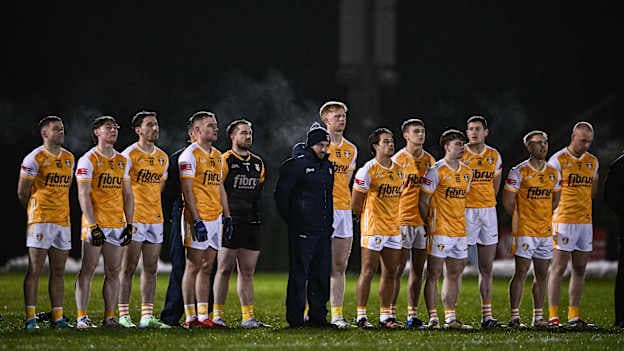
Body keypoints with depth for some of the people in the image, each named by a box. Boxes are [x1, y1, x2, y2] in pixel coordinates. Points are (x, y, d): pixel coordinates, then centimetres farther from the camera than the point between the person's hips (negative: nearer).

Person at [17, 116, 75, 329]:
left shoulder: (69, 158, 13)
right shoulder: (35, 158, -7)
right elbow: (22, 193, -1)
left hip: (63, 221, 7)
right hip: (41, 221, -6)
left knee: (58, 271, 7)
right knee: (35, 270, -6)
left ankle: (57, 317, 11)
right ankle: (30, 318, -6)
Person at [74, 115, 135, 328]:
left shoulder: (123, 161, 14)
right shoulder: (88, 160, -4)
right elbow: (84, 196, -10)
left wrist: (129, 224, 7)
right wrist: (93, 226, -17)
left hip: (117, 224, 6)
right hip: (95, 224, -6)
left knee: (113, 272, 5)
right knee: (87, 270, -4)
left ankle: (109, 317, 9)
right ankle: (81, 317, -4)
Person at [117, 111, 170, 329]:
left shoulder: (163, 157, 13)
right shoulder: (129, 155, -8)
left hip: (155, 219, 7)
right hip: (134, 219, -6)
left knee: (151, 270, 7)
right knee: (128, 269, -4)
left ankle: (147, 316, 10)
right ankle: (124, 316, -2)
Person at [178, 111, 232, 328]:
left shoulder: (217, 155, 17)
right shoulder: (190, 155, -9)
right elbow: (187, 190, -14)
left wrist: (227, 216, 14)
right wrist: (196, 220, -19)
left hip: (216, 218, 8)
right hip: (198, 219, -8)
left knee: (207, 267, 8)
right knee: (194, 267, -5)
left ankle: (203, 315, 10)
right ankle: (190, 316, -3)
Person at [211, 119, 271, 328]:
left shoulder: (258, 163, 16)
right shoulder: (225, 160, -4)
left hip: (251, 224, 6)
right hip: (230, 222, -6)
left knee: (247, 272, 7)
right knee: (225, 270, -4)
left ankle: (248, 317, 8)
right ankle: (217, 315, 0)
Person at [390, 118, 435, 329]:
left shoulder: (430, 161, 13)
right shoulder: (398, 160, -3)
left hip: (424, 222, 5)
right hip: (403, 221, -5)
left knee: (418, 271, 7)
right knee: (398, 269, -5)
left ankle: (413, 315, 10)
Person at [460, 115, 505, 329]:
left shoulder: (494, 156, 9)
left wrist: (485, 203, 14)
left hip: (488, 212, 5)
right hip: (465, 212, -5)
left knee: (486, 269, 6)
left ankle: (487, 316, 9)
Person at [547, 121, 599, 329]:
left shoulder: (592, 162, 13)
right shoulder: (558, 160, -6)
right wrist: (552, 225, -12)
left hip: (585, 221, 6)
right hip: (564, 221, -6)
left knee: (580, 269, 7)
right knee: (559, 268, -6)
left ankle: (573, 316, 12)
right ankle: (553, 316, -5)